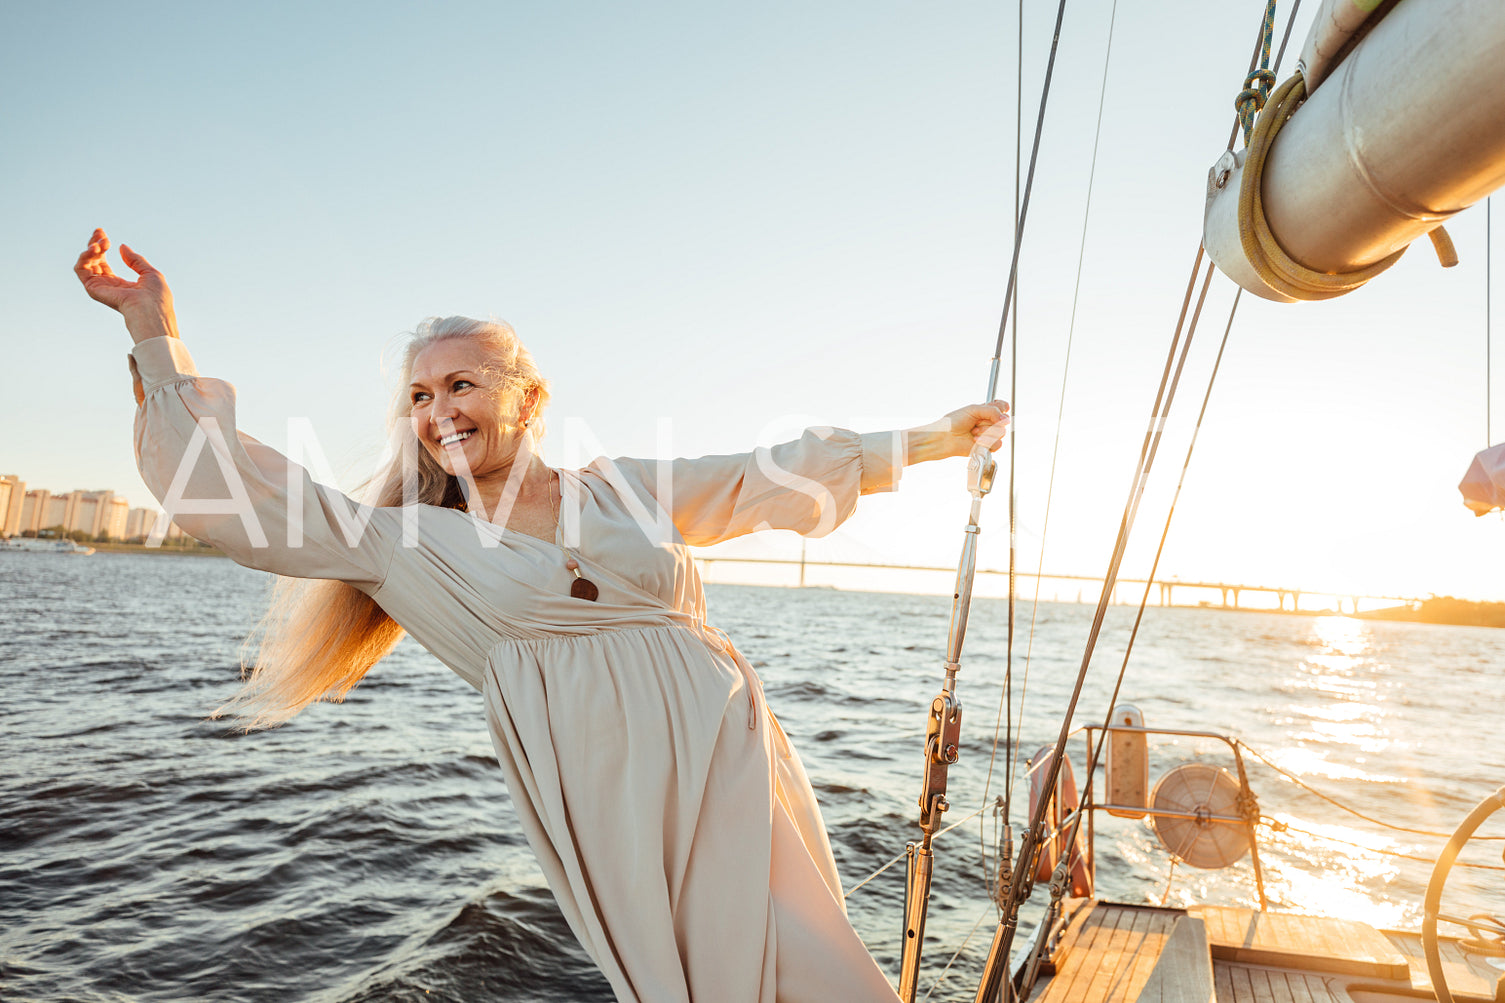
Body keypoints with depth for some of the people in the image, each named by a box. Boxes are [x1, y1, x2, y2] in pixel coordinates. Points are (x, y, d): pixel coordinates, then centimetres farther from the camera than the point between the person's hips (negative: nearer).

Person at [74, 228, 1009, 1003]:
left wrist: (927, 440, 19)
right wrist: (156, 327, 3)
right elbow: (230, 494, 6)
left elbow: (773, 475, 14)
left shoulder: (628, 489, 10)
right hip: (603, 794, -1)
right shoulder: (412, 547, 8)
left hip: (727, 759, 2)